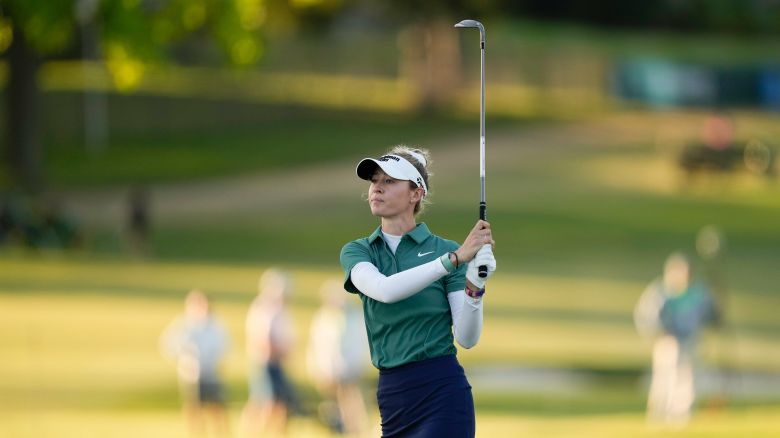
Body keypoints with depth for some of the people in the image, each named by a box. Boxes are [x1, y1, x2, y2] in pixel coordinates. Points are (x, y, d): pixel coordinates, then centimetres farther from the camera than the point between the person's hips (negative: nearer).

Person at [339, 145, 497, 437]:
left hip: (441, 391, -4)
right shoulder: (357, 252, 7)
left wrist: (474, 287, -24)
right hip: (391, 395, 4)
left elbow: (467, 338, -6)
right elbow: (383, 290, -16)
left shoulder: (444, 249, 0)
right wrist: (454, 259, -24)